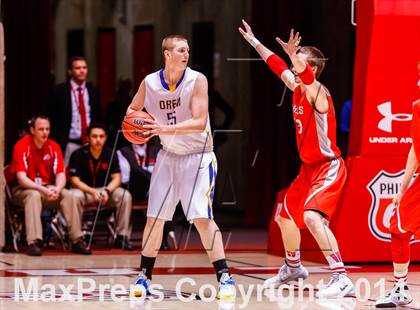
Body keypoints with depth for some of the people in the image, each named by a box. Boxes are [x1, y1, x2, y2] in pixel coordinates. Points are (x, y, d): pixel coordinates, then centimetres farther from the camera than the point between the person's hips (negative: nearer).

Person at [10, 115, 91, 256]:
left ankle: (76, 241, -20)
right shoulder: (22, 146, -15)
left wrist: (57, 189, -30)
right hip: (23, 190, -4)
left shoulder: (53, 146, -2)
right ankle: (33, 242, -45)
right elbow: (21, 178, -22)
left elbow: (61, 175, -7)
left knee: (68, 195, -20)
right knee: (34, 195, -36)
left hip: (47, 189, 4)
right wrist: (43, 190, -36)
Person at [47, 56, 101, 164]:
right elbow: (51, 119, 0)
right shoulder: (58, 91, -1)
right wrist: (56, 146, -5)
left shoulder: (93, 91, 11)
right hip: (69, 146, -3)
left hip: (90, 144, 3)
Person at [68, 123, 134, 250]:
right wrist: (92, 192, -32)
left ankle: (121, 236, -14)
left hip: (105, 189, 3)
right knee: (75, 196, -37)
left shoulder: (110, 154, -2)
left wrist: (107, 191, -28)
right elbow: (75, 180, -15)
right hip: (83, 189, -3)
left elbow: (116, 178, -6)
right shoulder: (78, 155, -11)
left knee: (125, 196, -23)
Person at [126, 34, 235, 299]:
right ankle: (144, 277, 20)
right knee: (154, 217, 6)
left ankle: (225, 277, -11)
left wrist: (166, 129, -34)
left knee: (202, 216, -16)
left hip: (198, 156, -4)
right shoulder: (150, 82, -4)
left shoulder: (197, 80, -16)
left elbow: (199, 122, -24)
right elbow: (133, 109, 15)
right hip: (169, 155, 4)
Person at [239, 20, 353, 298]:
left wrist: (295, 55, -61)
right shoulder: (298, 89, 5)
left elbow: (307, 75, -42)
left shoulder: (318, 92, -19)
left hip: (328, 168, -10)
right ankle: (293, 268, 46)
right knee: (286, 216, 22)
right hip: (309, 167, 10)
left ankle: (341, 278, -29)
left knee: (312, 216, -29)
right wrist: (254, 41, 27)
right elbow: (278, 66, 21)